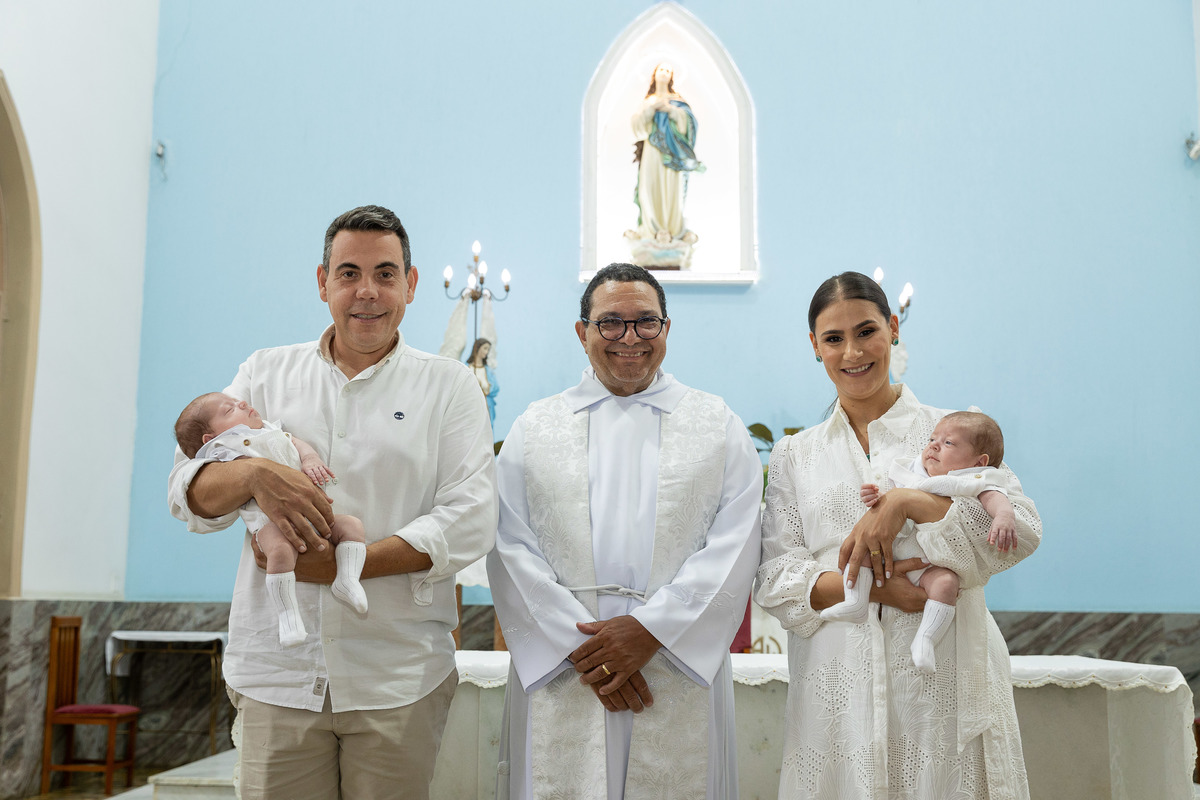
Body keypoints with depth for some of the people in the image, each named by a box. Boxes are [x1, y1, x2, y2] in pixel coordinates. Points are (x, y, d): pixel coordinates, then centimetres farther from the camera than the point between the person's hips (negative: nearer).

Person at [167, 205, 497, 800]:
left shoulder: (448, 385, 2)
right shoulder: (267, 373, 10)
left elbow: (470, 525, -7)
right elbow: (189, 495, 6)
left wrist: (340, 565, -16)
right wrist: (252, 472, -16)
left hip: (398, 680, -1)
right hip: (276, 675, 2)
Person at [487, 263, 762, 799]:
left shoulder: (718, 426, 8)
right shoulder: (535, 428, 9)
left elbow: (734, 548, -2)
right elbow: (512, 553, 0)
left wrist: (650, 630, -12)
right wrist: (586, 648, -10)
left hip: (681, 677, 0)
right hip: (560, 680, 0)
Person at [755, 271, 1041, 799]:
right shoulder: (794, 455, 11)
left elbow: (1022, 532, -6)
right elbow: (773, 577, 2)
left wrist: (908, 503, -18)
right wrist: (872, 586, -14)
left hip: (943, 679, -1)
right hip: (840, 687, 1)